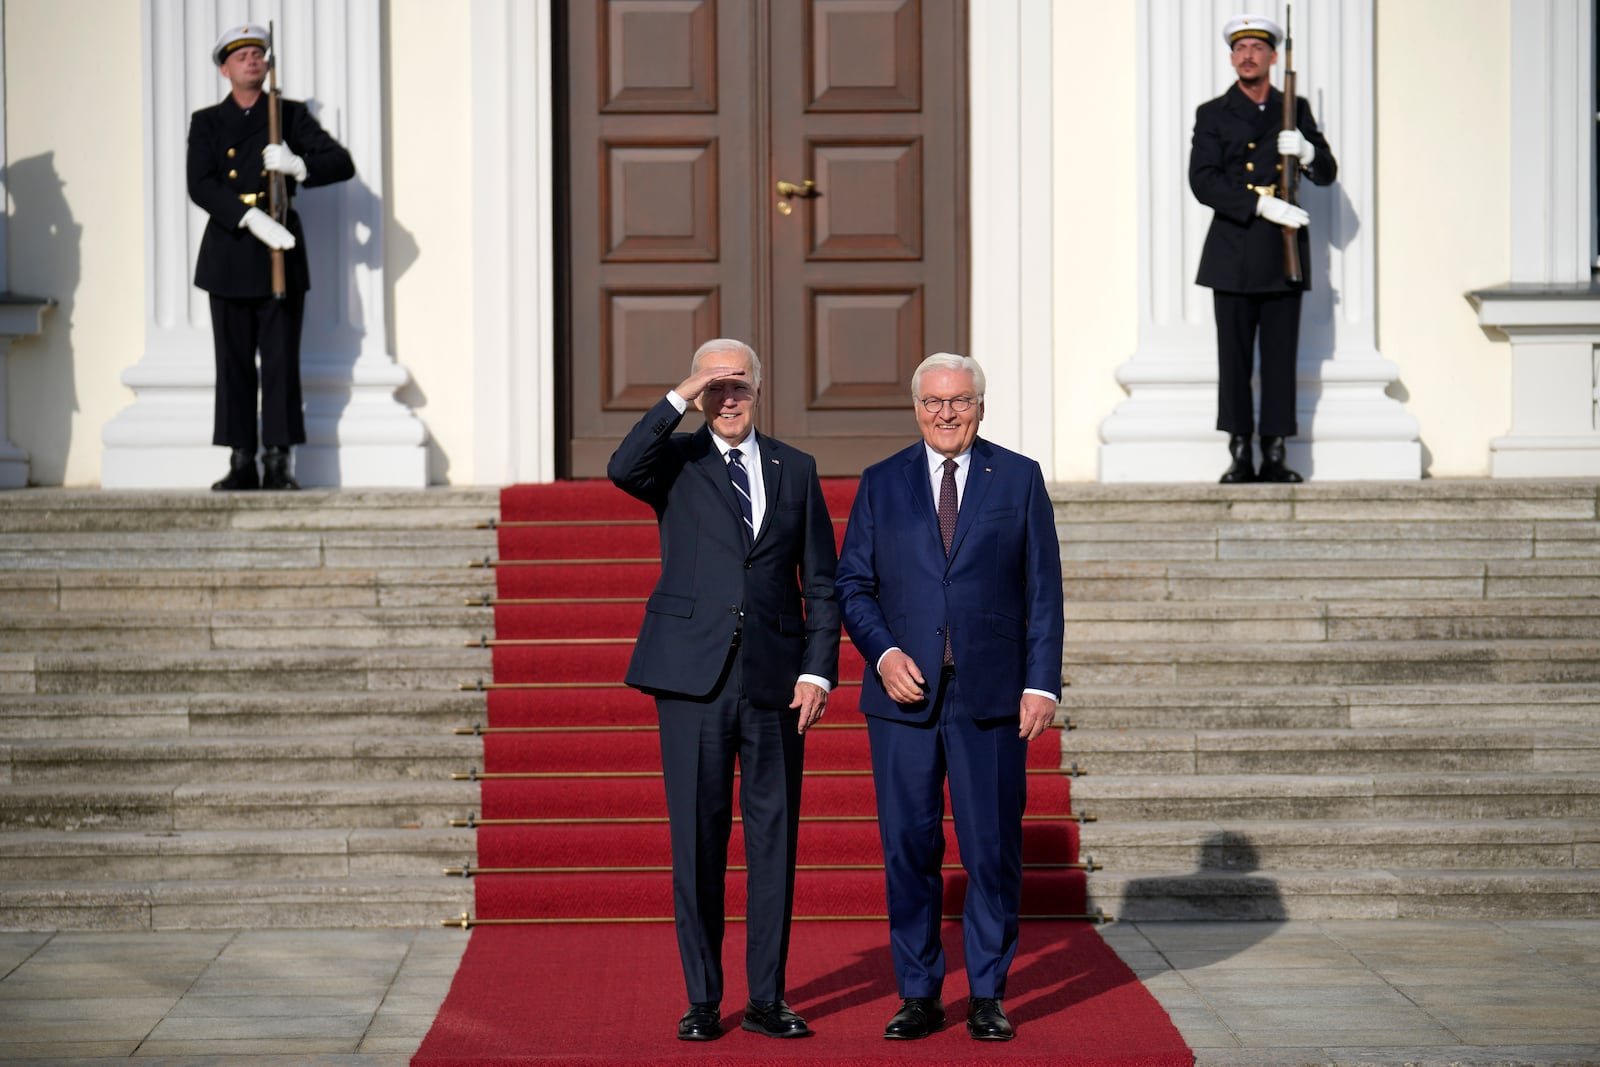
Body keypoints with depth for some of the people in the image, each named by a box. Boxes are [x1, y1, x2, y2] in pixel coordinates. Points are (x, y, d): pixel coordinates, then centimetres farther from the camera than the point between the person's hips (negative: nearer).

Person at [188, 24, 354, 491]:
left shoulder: (291, 115, 9)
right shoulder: (206, 123, 9)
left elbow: (343, 164, 1)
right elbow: (199, 186, -5)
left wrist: (297, 166, -19)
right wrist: (251, 218, -20)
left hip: (281, 252, -1)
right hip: (228, 256, 1)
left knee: (281, 360, -4)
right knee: (234, 362, 1)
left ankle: (278, 463, -1)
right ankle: (242, 463, 5)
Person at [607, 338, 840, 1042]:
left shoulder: (795, 470, 12)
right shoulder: (676, 461, 6)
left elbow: (821, 583, 11)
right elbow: (622, 470, -19)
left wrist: (818, 670, 1)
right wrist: (679, 399, -15)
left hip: (775, 679, 2)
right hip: (693, 676, -2)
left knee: (774, 839, 4)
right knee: (697, 842, 1)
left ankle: (767, 998, 13)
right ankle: (702, 1001, 10)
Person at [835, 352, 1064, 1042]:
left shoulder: (1019, 479, 7)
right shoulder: (881, 484, 9)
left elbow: (1043, 590, 4)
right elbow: (853, 586, 8)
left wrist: (1042, 683, -4)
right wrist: (883, 655, -8)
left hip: (990, 697, -1)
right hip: (903, 695, 1)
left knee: (993, 849, 1)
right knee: (909, 849, 3)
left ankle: (987, 997, 12)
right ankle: (918, 995, 13)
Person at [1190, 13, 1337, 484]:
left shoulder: (1296, 110, 13)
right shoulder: (1213, 114, 7)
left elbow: (1328, 173, 10)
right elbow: (1203, 182, -6)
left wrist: (1306, 151, -13)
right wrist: (1261, 204, -17)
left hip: (1283, 255, 1)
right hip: (1233, 256, -1)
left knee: (1281, 357, 0)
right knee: (1234, 357, -3)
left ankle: (1275, 457, 3)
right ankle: (1240, 456, 2)